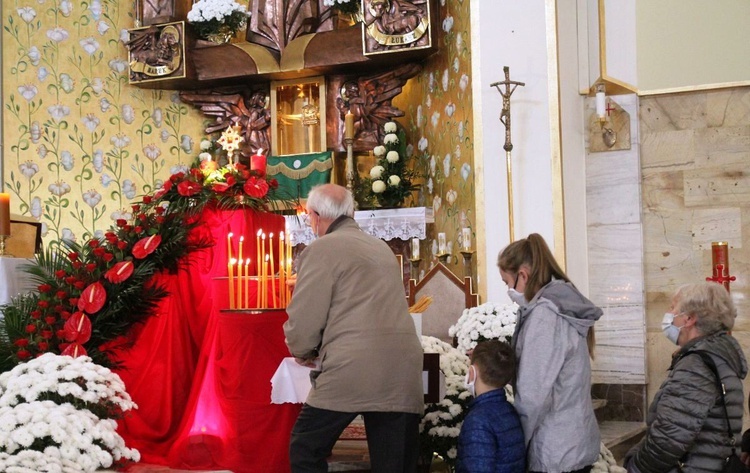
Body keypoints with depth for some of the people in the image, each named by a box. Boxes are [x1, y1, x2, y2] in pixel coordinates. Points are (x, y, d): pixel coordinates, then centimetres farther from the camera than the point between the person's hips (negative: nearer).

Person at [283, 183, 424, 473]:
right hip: (403, 372, 7)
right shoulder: (382, 248, 21)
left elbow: (304, 321, -5)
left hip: (352, 371, -7)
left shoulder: (320, 250, -1)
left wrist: (304, 352, 16)